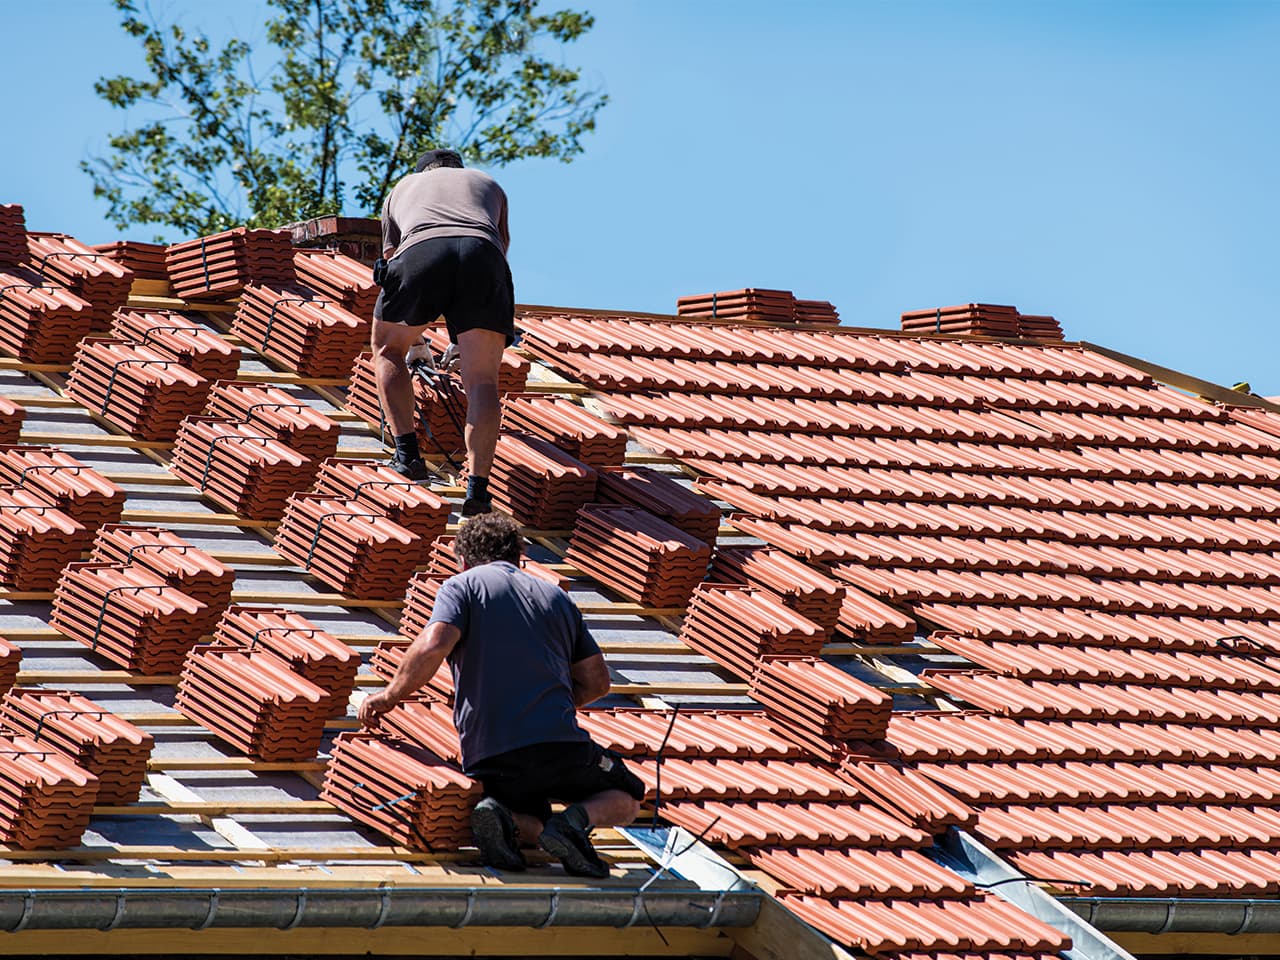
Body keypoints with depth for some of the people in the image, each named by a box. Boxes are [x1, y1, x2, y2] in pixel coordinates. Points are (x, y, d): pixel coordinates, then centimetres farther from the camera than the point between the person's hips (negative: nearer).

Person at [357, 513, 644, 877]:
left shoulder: (462, 586, 7)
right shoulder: (556, 596, 20)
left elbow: (433, 647, -12)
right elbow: (596, 681, 23)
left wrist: (389, 696, 2)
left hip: (487, 755, 0)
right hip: (561, 744, 0)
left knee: (536, 823, 27)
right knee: (626, 800, 24)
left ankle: (503, 817, -11)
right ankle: (578, 818, -12)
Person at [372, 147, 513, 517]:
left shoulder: (402, 188, 41)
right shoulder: (488, 184, 42)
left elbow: (391, 255, 49)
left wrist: (411, 335, 63)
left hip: (420, 251, 0)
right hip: (482, 256, 0)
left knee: (387, 351, 23)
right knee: (482, 381, 1)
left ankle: (407, 452, 7)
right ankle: (477, 487, -16)